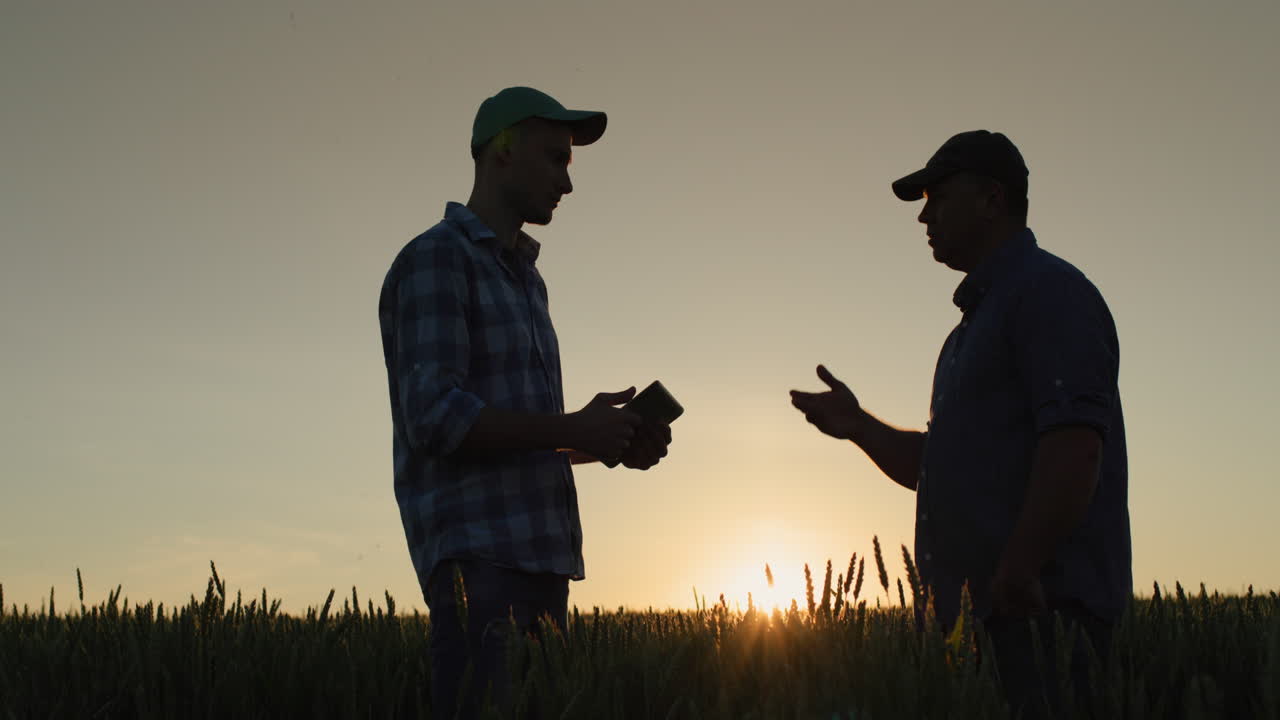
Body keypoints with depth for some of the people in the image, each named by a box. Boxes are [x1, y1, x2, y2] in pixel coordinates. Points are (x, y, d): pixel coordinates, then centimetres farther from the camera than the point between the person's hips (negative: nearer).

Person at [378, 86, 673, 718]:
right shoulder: (434, 260, -4)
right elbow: (436, 418, -15)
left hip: (539, 556, 8)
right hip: (479, 555, -8)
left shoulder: (524, 281, 23)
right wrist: (575, 431, -12)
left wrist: (613, 441, 8)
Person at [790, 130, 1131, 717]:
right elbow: (934, 467, 26)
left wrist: (1017, 574, -25)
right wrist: (857, 426, 11)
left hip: (1036, 605, -9)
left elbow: (1075, 446, -19)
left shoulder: (1049, 289, -6)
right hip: (980, 611, 9)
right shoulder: (979, 320, 25)